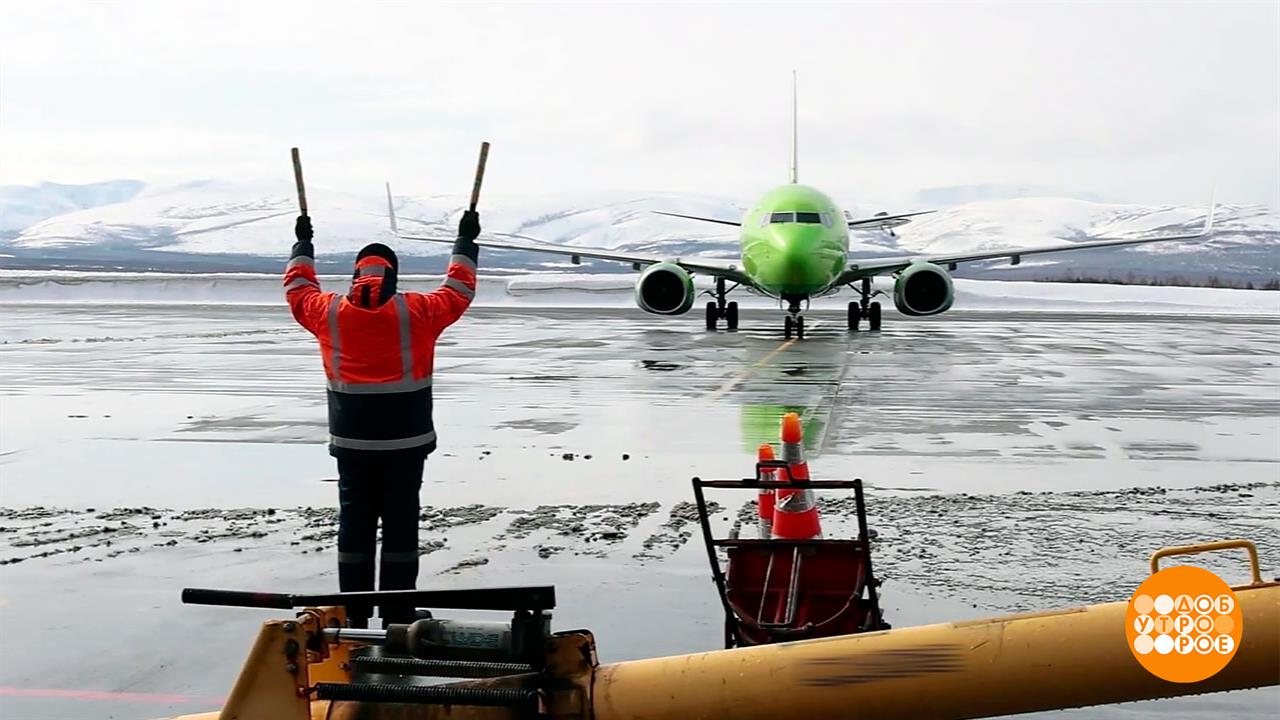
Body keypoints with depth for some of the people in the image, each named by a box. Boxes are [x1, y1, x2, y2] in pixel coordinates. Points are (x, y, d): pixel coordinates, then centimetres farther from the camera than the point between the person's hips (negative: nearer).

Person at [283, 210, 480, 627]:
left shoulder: (328, 312, 0)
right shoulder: (417, 312, -6)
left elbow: (298, 289, 20)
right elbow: (459, 290, 10)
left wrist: (303, 244, 36)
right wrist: (466, 241, 24)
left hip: (351, 442, 2)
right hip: (406, 441, -2)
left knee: (354, 524, 8)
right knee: (401, 525, 3)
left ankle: (354, 616, 12)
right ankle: (398, 617, 6)